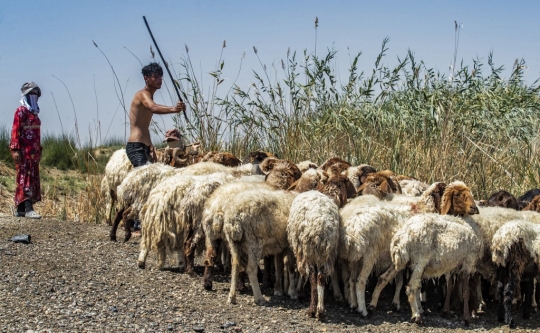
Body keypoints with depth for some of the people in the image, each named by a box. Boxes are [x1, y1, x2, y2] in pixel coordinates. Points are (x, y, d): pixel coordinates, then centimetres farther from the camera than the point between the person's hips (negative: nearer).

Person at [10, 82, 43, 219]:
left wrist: (39, 150, 20)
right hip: (24, 151, -9)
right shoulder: (21, 111, -8)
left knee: (33, 178, 8)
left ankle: (20, 209, 13)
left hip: (34, 151, 9)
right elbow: (15, 131, -14)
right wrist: (16, 149, -21)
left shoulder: (34, 112, 19)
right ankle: (28, 209, -18)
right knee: (26, 178, -12)